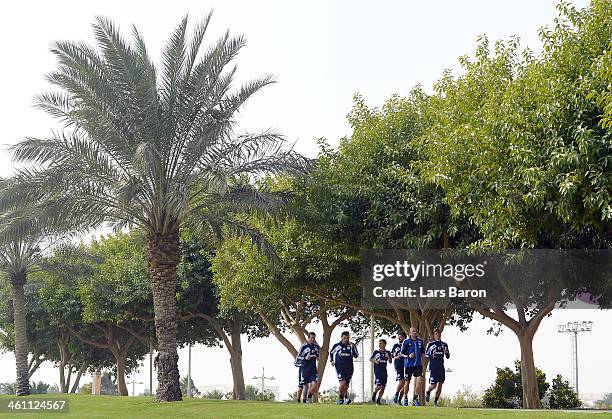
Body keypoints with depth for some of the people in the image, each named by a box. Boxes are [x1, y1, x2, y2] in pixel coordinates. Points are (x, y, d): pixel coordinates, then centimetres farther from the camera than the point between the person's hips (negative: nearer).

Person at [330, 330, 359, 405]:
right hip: (340, 367, -2)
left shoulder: (351, 346, 5)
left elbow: (356, 355, -2)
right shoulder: (336, 345, 4)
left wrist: (353, 347, -11)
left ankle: (345, 398, 19)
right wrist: (332, 361, 10)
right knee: (343, 382, -17)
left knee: (346, 384, 5)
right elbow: (331, 353, 21)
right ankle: (340, 398, -3)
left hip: (349, 368, 2)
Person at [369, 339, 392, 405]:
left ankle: (378, 400, 13)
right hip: (377, 370, -3)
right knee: (379, 385, -15)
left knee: (383, 387, 2)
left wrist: (388, 357, -9)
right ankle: (374, 394, 13)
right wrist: (375, 361, -11)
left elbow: (390, 362, 11)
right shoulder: (376, 352, 2)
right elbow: (370, 359, 9)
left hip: (384, 371, 3)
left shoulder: (387, 353, 8)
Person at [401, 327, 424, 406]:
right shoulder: (406, 342, -4)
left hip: (418, 364, 2)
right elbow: (402, 353, -1)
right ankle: (405, 399, 23)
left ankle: (415, 398, -3)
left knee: (418, 380, -13)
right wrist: (408, 355, -17)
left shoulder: (420, 341, 7)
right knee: (407, 382, 6)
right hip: (408, 365, -2)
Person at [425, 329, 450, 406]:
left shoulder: (444, 344, 12)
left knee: (440, 384, 1)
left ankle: (435, 401, 11)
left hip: (441, 367, 4)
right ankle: (428, 392, 26)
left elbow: (447, 357, 16)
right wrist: (432, 356, -16)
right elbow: (426, 354, 4)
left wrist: (447, 353, -6)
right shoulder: (430, 344, 1)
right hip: (433, 367, -4)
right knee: (433, 385, -8)